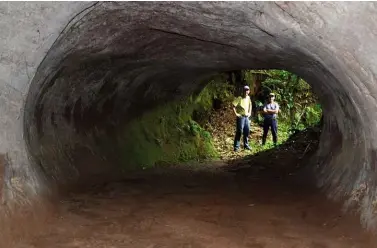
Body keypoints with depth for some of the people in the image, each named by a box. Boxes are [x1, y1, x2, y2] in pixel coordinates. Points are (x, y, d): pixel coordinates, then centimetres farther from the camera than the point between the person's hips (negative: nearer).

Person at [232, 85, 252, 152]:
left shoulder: (248, 98, 7)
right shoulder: (239, 98, -12)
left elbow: (250, 105, 26)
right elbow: (233, 106, -17)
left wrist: (250, 112, 17)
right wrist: (236, 114, -17)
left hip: (246, 117, 6)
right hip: (241, 117, -6)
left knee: (247, 131, 10)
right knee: (239, 132, -6)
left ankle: (246, 145, 23)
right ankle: (236, 147, -2)